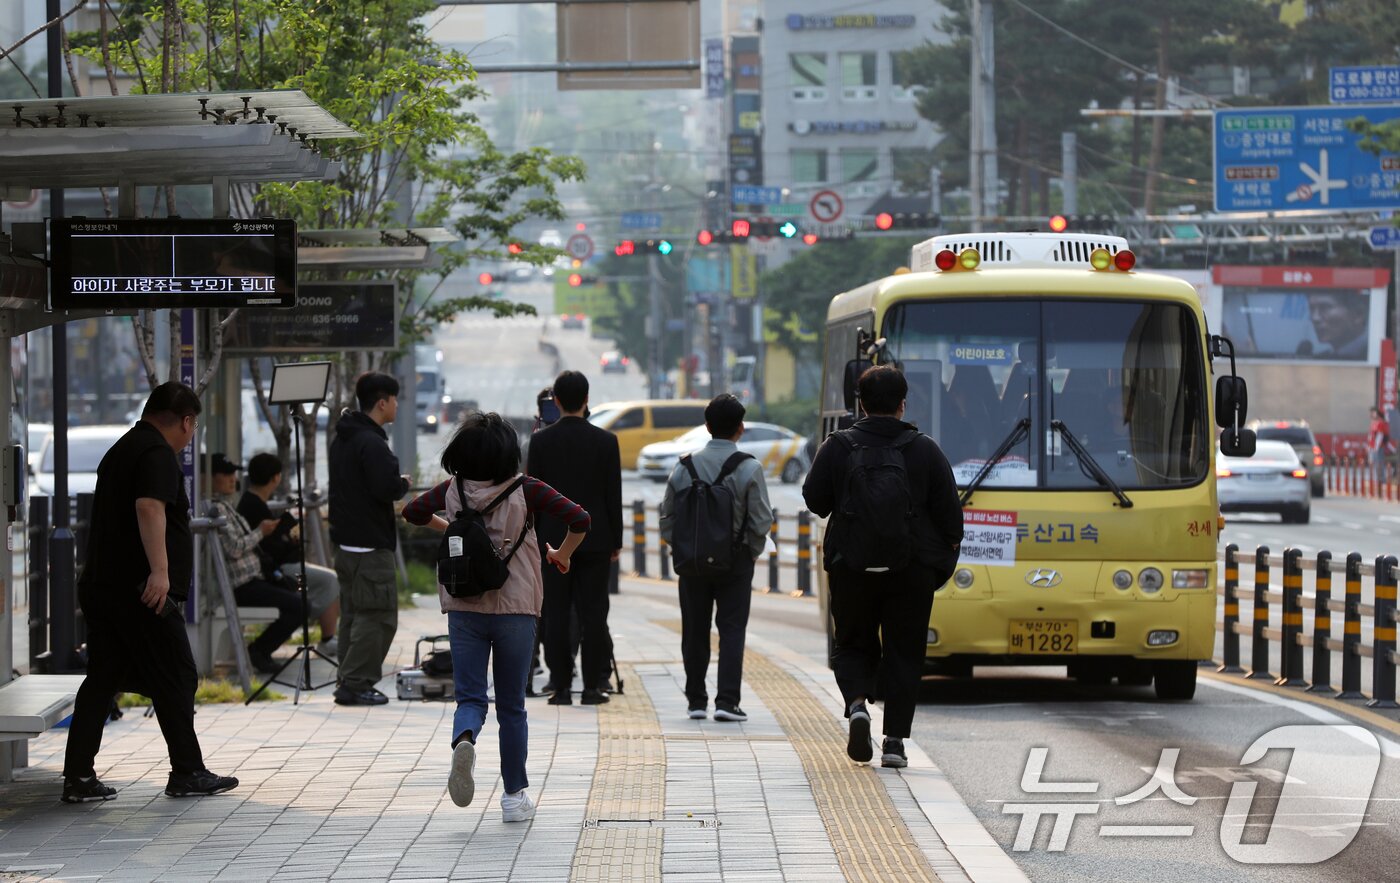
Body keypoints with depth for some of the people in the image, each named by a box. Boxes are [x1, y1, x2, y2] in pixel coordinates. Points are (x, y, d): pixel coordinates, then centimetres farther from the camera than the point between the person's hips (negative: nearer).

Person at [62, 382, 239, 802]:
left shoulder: (122, 449, 21)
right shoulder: (158, 454, -10)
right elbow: (149, 505, -26)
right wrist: (160, 570, -32)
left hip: (99, 586, 9)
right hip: (140, 590, -9)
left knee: (102, 680, 8)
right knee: (175, 680, 0)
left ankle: (78, 776, 5)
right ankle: (187, 773, 4)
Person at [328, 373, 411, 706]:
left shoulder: (342, 439, 15)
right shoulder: (371, 443, -17)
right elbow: (386, 489, -25)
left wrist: (394, 482, 14)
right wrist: (403, 484, -4)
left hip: (346, 541, 10)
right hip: (371, 544, -10)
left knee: (353, 614, 15)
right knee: (378, 616, -6)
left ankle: (349, 682, 17)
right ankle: (357, 684, -8)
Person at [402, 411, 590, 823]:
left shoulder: (452, 491, -1)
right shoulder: (525, 491, -9)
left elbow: (413, 512, 15)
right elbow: (579, 519, -16)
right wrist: (561, 555, 1)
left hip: (464, 609, 1)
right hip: (515, 609, -1)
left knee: (470, 697, 4)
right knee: (512, 706, 10)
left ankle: (463, 741, -30)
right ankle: (514, 796, 14)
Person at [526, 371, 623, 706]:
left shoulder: (541, 440, -3)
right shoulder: (605, 441, -3)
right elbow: (613, 495, 0)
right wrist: (616, 541, 8)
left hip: (553, 540, 0)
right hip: (595, 539, 0)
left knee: (556, 615, 2)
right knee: (593, 613, 2)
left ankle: (561, 687, 1)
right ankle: (592, 686, 1)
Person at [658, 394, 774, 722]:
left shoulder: (685, 466, 0)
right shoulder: (749, 468, -10)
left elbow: (667, 515, 3)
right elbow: (761, 521, -10)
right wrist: (751, 551, 6)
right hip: (735, 560, -3)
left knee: (695, 631, 12)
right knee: (732, 629, 1)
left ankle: (696, 700, 16)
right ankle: (727, 700, -9)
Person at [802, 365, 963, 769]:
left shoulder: (837, 447, -3)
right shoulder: (925, 450, -1)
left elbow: (815, 500, 2)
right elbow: (949, 512, 0)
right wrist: (945, 560, 10)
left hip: (851, 566, 0)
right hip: (912, 569, 0)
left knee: (853, 645, 14)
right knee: (903, 653, 6)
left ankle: (857, 703, -14)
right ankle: (895, 739, 1)